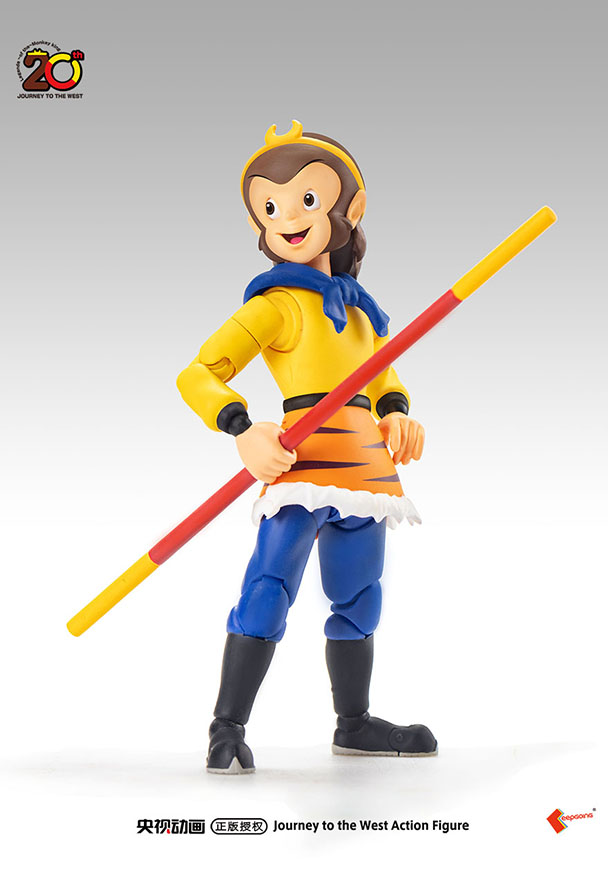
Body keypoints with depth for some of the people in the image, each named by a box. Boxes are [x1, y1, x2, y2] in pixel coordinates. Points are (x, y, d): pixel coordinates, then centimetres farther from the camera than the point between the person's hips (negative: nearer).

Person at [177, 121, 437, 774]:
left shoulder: (355, 306, 17)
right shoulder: (274, 305, -3)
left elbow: (384, 378, 30)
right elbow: (196, 376, -10)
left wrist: (396, 413, 7)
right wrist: (244, 432, -26)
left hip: (365, 465, 7)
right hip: (302, 460, -7)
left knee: (359, 599, 13)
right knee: (268, 589, -16)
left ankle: (354, 723, 27)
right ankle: (228, 726, -6)